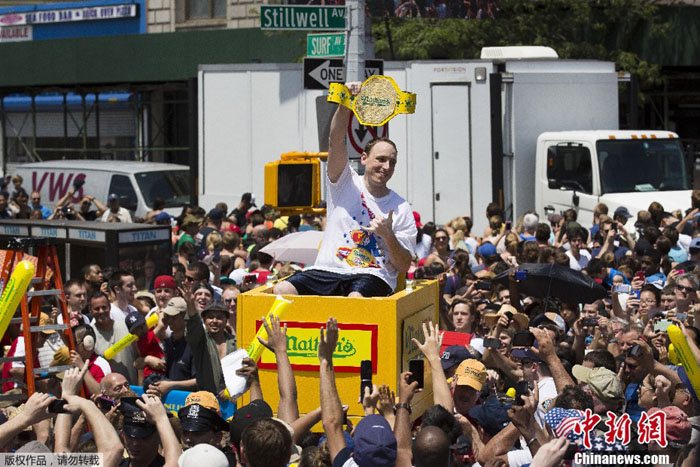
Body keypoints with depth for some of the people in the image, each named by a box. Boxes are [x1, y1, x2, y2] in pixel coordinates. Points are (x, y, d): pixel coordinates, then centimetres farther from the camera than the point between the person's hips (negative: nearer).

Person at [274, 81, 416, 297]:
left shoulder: (401, 209, 9)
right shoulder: (346, 182, 11)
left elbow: (403, 267, 6)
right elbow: (336, 142, -8)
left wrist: (388, 235, -12)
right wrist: (345, 104, -24)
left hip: (372, 276, -2)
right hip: (326, 271, 2)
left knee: (356, 299, -38)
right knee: (281, 290, -25)